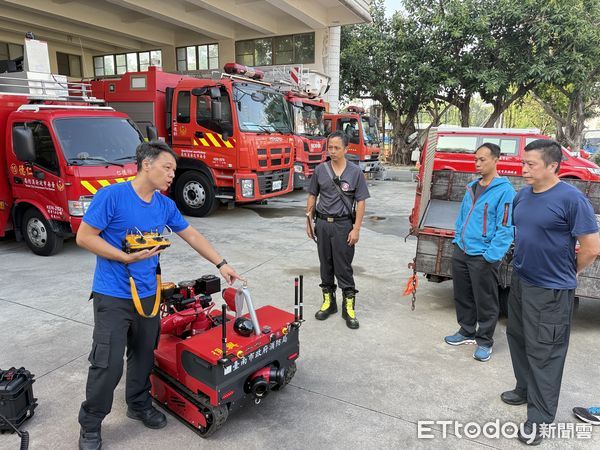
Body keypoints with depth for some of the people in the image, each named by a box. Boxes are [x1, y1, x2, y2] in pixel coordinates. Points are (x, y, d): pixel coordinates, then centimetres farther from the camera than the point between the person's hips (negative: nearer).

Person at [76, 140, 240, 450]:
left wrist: (221, 264, 9)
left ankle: (139, 404, 39)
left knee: (144, 355, 17)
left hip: (147, 294, 6)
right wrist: (127, 257, -21)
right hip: (112, 296, -5)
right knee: (108, 363, -2)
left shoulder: (165, 205, 3)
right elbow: (84, 237, -13)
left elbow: (192, 236, 11)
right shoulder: (111, 196, -14)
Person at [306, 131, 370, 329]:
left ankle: (349, 306, 11)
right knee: (326, 265, 12)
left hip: (343, 225, -3)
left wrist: (356, 229, -9)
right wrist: (309, 222, 5)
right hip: (322, 223, 3)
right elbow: (312, 196, 10)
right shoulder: (320, 170, 3)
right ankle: (328, 301, 26)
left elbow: (360, 202, -4)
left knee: (343, 267, 0)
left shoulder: (355, 172, -4)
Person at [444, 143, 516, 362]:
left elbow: (505, 228, -15)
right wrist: (457, 239, 13)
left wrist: (491, 255, -18)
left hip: (483, 256, -7)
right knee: (462, 295, 18)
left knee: (485, 301, 6)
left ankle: (485, 341, 23)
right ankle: (467, 331, 36)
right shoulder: (472, 187, 11)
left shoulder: (504, 190, -11)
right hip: (462, 251, 7)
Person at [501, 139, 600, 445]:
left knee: (544, 351, 2)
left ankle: (539, 418, 16)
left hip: (551, 291, -8)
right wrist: (524, 260, 15)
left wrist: (566, 272, -2)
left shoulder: (571, 198, -18)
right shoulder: (522, 195, 4)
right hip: (520, 281, 8)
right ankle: (526, 388, 42)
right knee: (517, 337, 20)